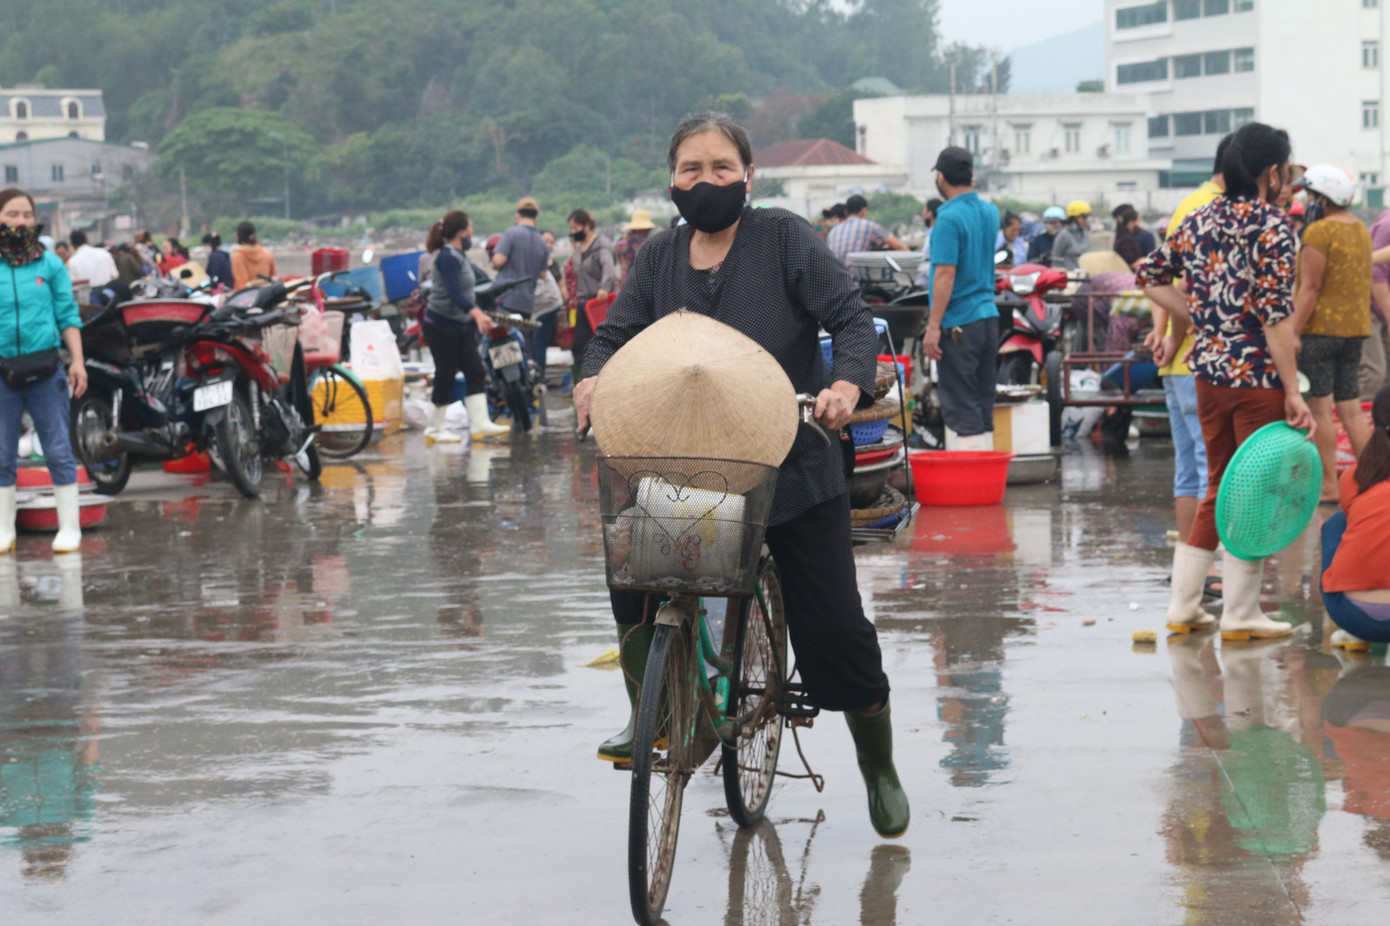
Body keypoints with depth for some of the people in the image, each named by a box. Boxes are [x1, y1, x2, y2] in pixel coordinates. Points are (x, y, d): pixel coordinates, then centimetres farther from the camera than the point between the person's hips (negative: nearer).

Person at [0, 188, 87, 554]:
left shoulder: (50, 263, 4)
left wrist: (77, 360, 0)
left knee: (59, 451, 2)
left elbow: (68, 315, 6)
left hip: (45, 368, 0)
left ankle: (69, 527, 10)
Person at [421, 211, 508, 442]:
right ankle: (435, 428, 7)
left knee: (476, 371, 0)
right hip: (440, 325, -10)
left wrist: (479, 313, 37)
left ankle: (480, 423, -3)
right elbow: (455, 293, -30)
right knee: (445, 375, -3)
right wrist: (477, 314, -42)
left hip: (461, 325, 10)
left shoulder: (457, 256, 15)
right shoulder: (448, 257, -17)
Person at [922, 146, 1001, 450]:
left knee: (960, 408, -6)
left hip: (959, 323, -8)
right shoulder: (990, 213, 9)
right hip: (989, 317, 8)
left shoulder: (949, 217, -14)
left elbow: (945, 273, -19)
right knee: (983, 405, 13)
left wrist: (933, 326, -18)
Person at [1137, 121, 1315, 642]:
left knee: (1219, 486, 17)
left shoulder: (1198, 221, 7)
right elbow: (1276, 316, -18)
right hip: (1258, 376, -7)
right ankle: (1240, 614, 8)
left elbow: (1150, 275, 13)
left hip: (1209, 372, 7)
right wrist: (1293, 393, -17)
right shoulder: (1273, 228, -13)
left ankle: (1183, 605, 18)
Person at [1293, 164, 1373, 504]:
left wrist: (1293, 333, -17)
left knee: (1320, 408, -3)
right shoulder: (1362, 230, 13)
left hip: (1321, 327, -8)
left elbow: (1310, 288, -17)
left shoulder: (1319, 231, -13)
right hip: (1355, 328, 8)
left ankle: (1328, 485, -3)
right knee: (1351, 408, 11)